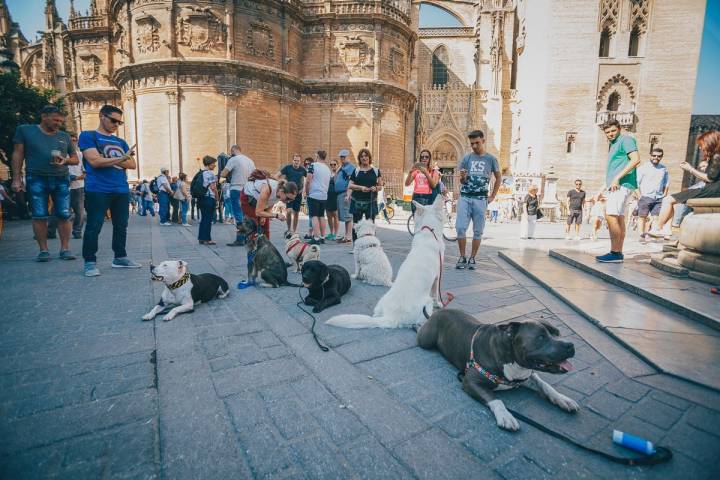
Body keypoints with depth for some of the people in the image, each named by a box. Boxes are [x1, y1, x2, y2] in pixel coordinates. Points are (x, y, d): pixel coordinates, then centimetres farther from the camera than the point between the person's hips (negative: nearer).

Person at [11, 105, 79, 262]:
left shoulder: (65, 136, 14)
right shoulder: (25, 130, 7)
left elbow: (75, 159, 17)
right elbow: (18, 154, 5)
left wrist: (65, 161, -7)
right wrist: (16, 178, -1)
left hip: (61, 180, 2)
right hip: (37, 179, -2)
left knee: (64, 215, -3)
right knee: (39, 216, -2)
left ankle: (65, 249, 3)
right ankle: (43, 250, 4)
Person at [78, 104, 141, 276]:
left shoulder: (121, 142, 20)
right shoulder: (88, 136, 2)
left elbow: (132, 164, 10)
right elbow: (95, 161, -11)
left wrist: (110, 160, -5)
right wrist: (122, 158, -9)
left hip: (121, 190, 6)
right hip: (97, 190, -6)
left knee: (121, 225, 9)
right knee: (94, 226, -4)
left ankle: (120, 257, 19)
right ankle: (90, 262, 4)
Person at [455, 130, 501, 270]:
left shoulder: (491, 159, 5)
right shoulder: (466, 158, 7)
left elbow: (498, 178, 15)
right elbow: (462, 182, 9)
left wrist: (492, 196, 8)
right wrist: (463, 177, -14)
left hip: (480, 199, 0)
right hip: (464, 198, 0)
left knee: (478, 231, 3)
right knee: (460, 228, -9)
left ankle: (472, 259, 13)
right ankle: (462, 257, 4)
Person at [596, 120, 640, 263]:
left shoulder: (625, 140, -3)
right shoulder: (612, 145, 24)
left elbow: (636, 159, -17)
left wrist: (617, 178, -20)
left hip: (622, 184, -10)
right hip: (615, 186, 10)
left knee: (611, 216, -17)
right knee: (619, 218, 8)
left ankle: (615, 252, -16)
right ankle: (619, 253, 11)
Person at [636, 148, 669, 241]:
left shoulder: (664, 169, 15)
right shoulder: (643, 167, 3)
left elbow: (666, 184, 20)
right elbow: (636, 183, -1)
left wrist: (664, 195, 11)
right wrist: (640, 195, -6)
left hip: (658, 198, 3)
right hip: (645, 197, -3)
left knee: (656, 217, -3)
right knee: (643, 217, -1)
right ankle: (642, 235, 4)